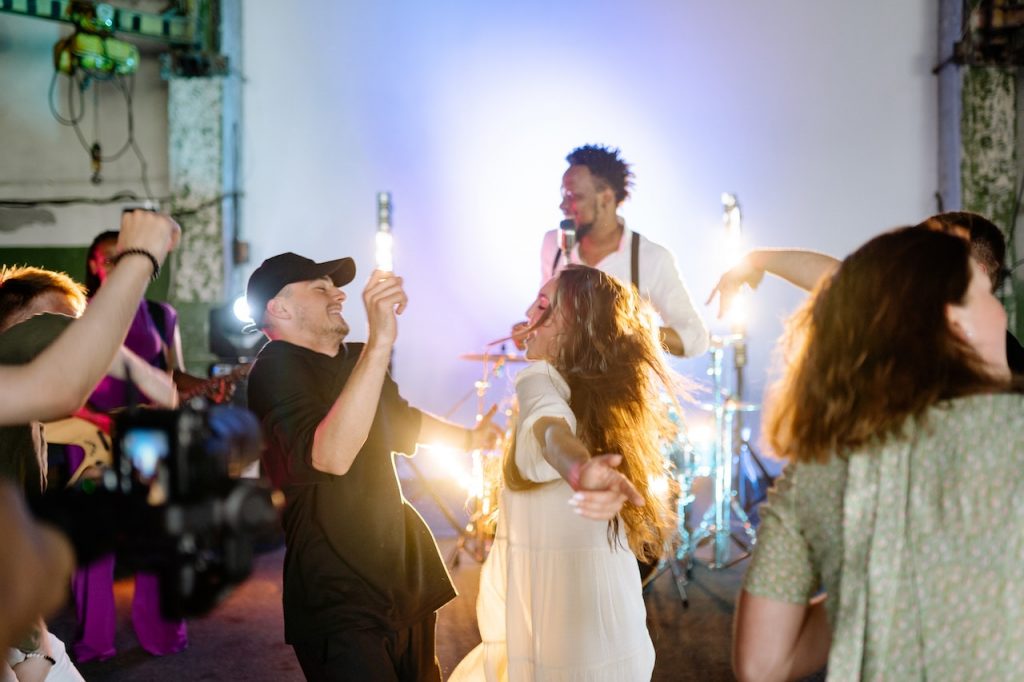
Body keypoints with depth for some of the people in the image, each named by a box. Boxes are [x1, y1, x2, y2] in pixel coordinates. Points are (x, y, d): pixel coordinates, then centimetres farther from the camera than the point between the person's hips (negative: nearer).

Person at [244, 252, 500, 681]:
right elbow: (330, 455, -36)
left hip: (403, 579, 9)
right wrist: (380, 342, -39)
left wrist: (467, 437, 40)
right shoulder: (275, 369, -17)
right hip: (339, 600, -8)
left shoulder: (356, 360, 11)